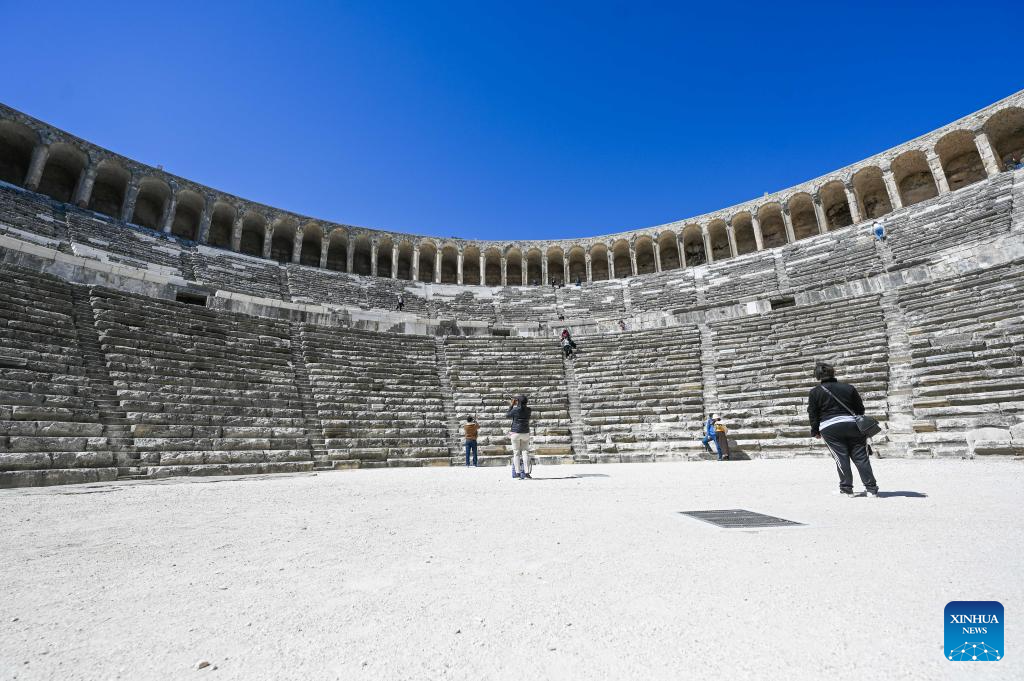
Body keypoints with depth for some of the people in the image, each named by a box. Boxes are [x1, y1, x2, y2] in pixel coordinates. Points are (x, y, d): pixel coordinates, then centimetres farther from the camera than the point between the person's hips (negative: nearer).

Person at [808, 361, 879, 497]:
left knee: (841, 458, 2)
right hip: (852, 425, 3)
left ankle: (846, 488, 4)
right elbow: (860, 408, 13)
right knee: (861, 457, 7)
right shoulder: (848, 388, 8)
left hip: (830, 429, -3)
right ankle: (871, 488, 9)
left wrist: (815, 431, 9)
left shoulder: (815, 392, 0)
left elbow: (812, 414, 0)